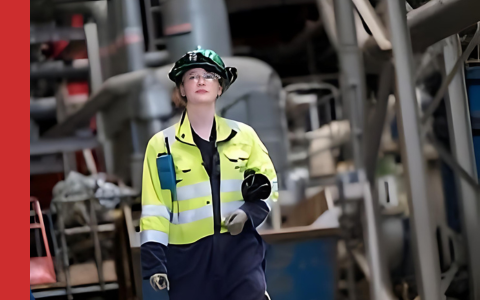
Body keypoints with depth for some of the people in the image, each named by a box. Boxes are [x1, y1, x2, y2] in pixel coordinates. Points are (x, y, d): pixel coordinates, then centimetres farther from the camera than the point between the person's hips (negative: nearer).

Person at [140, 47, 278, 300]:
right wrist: (154, 262, -6)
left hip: (241, 250, 0)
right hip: (188, 256, 0)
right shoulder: (162, 143, 3)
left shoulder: (243, 135, 7)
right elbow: (153, 208, 1)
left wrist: (249, 213, -8)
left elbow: (268, 186, 12)